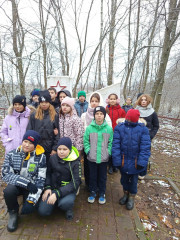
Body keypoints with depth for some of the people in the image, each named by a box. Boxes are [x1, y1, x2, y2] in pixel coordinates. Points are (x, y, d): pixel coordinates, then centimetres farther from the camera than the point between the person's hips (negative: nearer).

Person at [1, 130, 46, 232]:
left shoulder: (41, 157, -13)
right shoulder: (12, 155, -8)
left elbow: (41, 181, -13)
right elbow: (5, 175, -14)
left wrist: (32, 200, -22)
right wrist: (26, 183, -25)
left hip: (32, 187, 0)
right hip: (16, 185, 1)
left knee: (29, 208, -20)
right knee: (9, 190, -30)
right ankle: (13, 213, 1)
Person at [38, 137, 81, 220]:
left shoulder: (75, 162, -14)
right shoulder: (53, 158, -4)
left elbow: (75, 182, -18)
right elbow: (48, 173, 10)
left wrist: (57, 194, -25)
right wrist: (47, 188, -6)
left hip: (68, 190, -3)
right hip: (53, 188, 4)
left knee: (65, 203, -33)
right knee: (42, 211, -13)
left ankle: (69, 208, 5)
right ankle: (57, 202, 19)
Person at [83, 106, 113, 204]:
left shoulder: (109, 128, -6)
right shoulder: (89, 128, -7)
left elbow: (111, 143, 0)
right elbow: (86, 141, 0)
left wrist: (108, 153, -8)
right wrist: (88, 151, -9)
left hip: (104, 158, 0)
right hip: (92, 158, 0)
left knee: (102, 177, 16)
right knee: (92, 176, 17)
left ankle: (102, 193, 37)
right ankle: (93, 192, 38)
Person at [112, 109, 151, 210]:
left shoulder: (143, 129, -10)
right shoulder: (119, 128, -9)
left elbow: (145, 146, -10)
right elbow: (115, 145, -10)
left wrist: (142, 162, -15)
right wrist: (117, 160, -14)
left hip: (135, 162, -1)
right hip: (123, 161, 1)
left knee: (133, 180, 18)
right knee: (124, 178, 22)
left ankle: (132, 197, 43)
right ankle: (126, 194, 48)